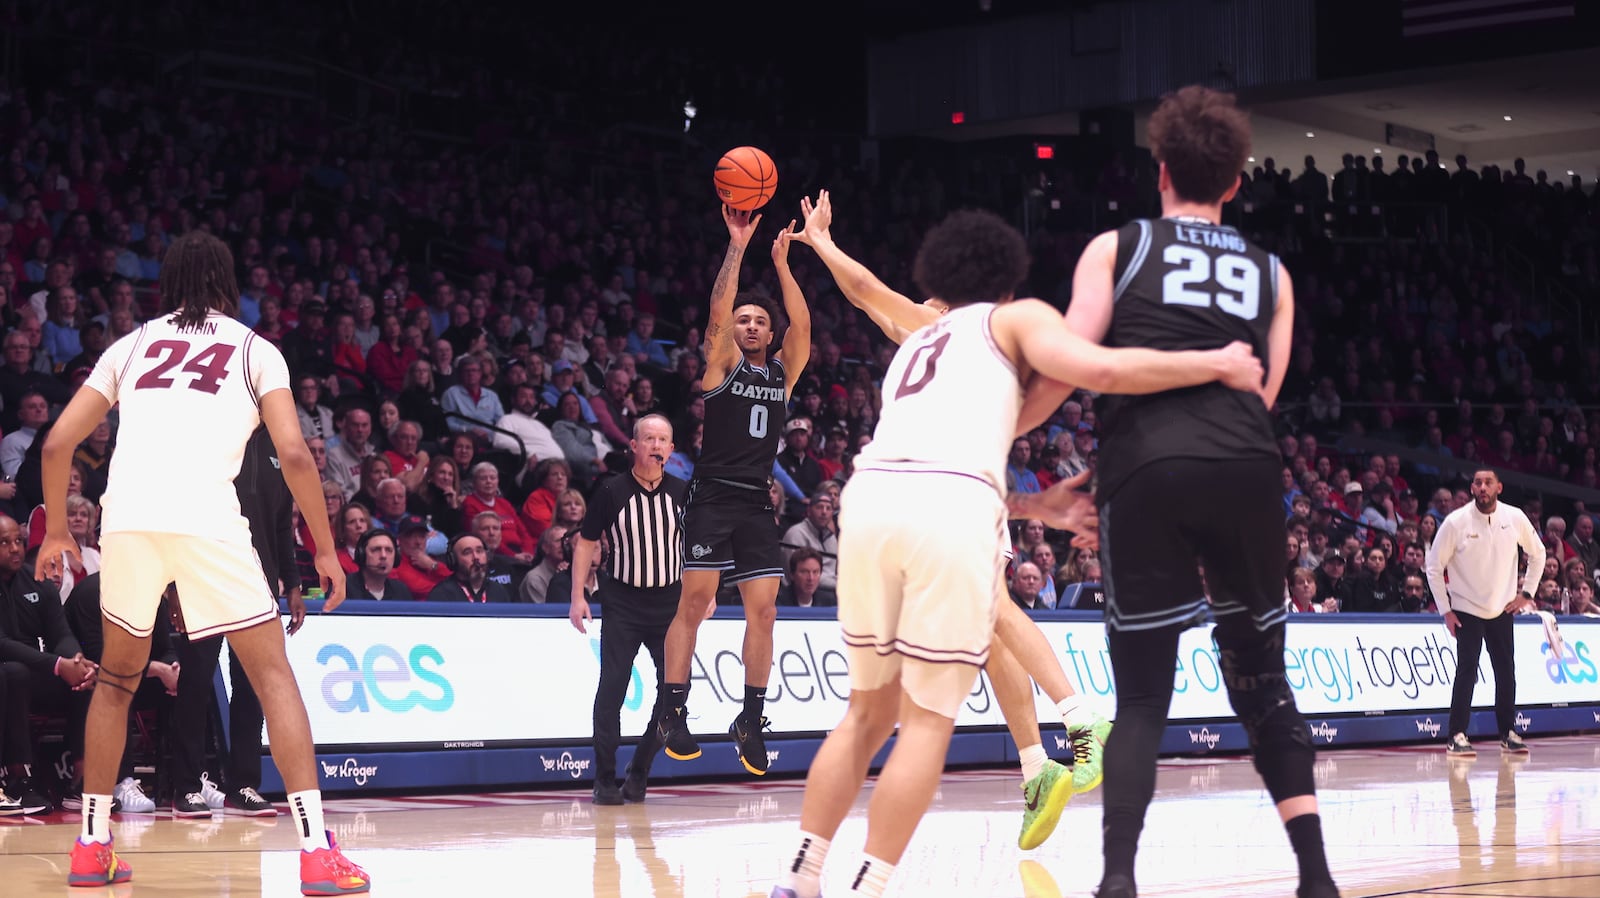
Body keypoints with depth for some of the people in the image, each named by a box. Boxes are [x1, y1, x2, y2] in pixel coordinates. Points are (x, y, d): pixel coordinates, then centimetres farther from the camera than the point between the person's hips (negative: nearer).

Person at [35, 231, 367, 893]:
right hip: (208, 517, -3)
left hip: (126, 517, 3)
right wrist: (326, 550, 11)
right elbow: (293, 455, 2)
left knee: (117, 679, 23)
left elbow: (57, 443, 16)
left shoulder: (131, 346, 22)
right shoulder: (255, 350, 15)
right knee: (273, 675, 4)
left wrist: (56, 532, 29)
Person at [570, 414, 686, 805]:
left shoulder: (682, 492, 2)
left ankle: (639, 771, 15)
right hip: (622, 603, -2)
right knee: (611, 690, -8)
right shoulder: (612, 491, -5)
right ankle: (605, 779, 1)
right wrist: (578, 596, -5)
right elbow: (585, 542, 1)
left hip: (670, 602, 2)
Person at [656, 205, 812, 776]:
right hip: (714, 497, -4)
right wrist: (737, 247, -13)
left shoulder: (782, 372, 15)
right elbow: (718, 310, -11)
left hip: (757, 504, 5)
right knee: (695, 600, -10)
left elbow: (801, 324, 2)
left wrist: (782, 264, 0)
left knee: (762, 611, 0)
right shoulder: (723, 365, 4)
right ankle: (673, 712, -6)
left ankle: (751, 720, 8)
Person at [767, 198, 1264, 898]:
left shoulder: (914, 344, 36)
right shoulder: (1017, 318, 20)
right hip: (953, 509, -5)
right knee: (928, 719, 5)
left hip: (869, 495, 5)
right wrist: (1218, 364, 9)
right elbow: (1103, 370, 0)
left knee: (870, 708, 20)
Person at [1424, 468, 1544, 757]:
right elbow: (1434, 567, -6)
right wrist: (1446, 611, -8)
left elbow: (1537, 553, 12)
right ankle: (1457, 736, -5)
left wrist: (1526, 593, 6)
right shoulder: (1455, 522, -13)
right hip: (1466, 610, -3)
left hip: (1502, 610, 3)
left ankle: (1508, 733, 16)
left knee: (1506, 673, 3)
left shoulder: (1515, 518, -5)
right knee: (1466, 673, -10)